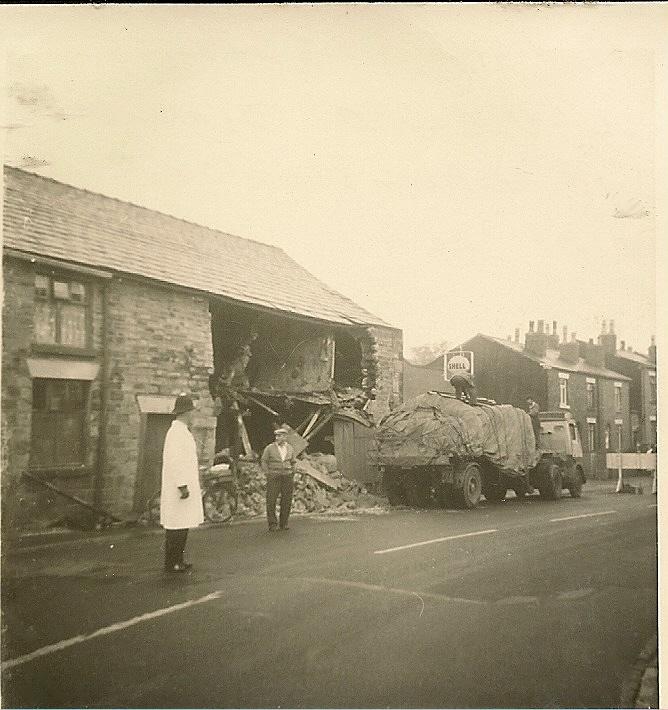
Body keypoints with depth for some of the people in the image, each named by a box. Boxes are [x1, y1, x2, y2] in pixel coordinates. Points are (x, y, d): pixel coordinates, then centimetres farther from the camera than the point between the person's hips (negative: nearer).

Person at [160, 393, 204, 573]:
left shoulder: (182, 431, 17)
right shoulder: (177, 432, -15)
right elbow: (175, 461, -22)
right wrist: (183, 486, -23)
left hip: (184, 486, 10)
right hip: (179, 489, -10)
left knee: (182, 527, 13)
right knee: (176, 527, -5)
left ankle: (177, 560, 19)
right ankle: (171, 563, 0)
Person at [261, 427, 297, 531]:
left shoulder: (290, 448, 10)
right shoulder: (269, 448, 1)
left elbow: (293, 462, 21)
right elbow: (263, 461, 4)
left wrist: (292, 473, 10)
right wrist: (268, 474, -4)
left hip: (287, 477, 3)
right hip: (274, 477, -3)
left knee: (286, 501, 1)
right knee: (271, 500, -8)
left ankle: (284, 523, 12)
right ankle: (272, 524, -1)